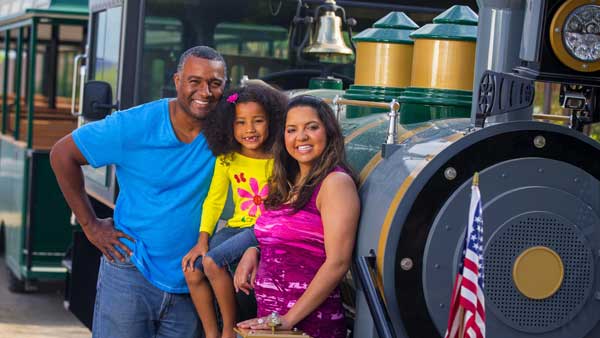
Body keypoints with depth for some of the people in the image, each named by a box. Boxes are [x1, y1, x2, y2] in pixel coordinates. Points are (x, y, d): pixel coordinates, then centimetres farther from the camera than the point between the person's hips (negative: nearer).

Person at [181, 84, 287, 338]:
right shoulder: (226, 159, 4)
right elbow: (214, 200, 7)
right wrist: (202, 240, -5)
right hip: (237, 227, 6)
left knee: (213, 261, -25)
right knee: (192, 269, -14)